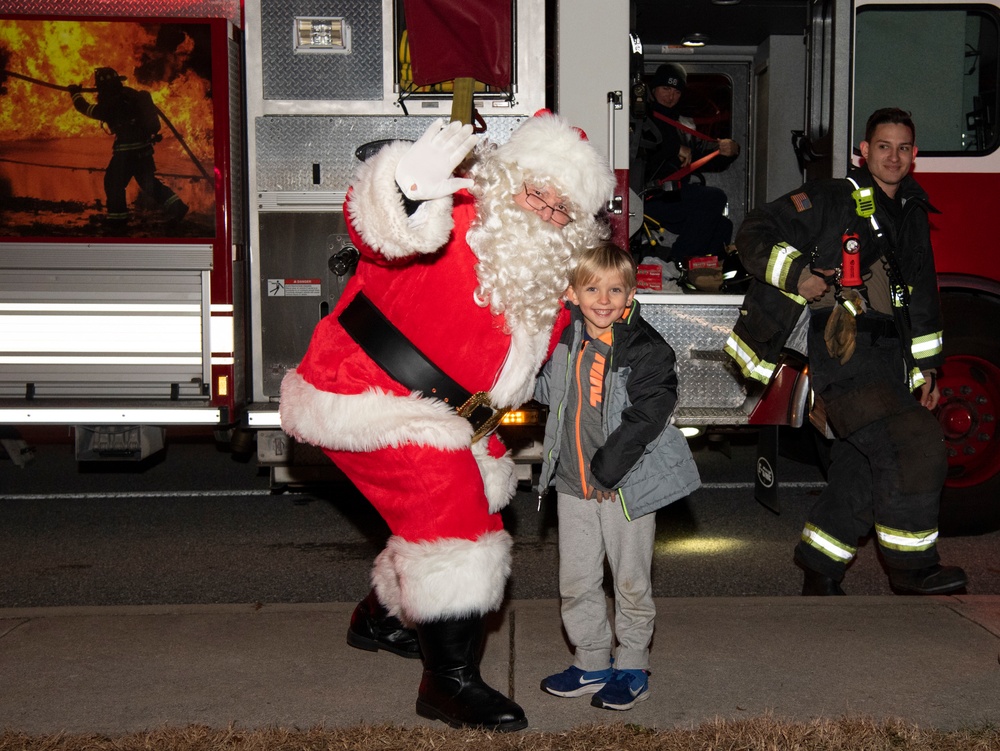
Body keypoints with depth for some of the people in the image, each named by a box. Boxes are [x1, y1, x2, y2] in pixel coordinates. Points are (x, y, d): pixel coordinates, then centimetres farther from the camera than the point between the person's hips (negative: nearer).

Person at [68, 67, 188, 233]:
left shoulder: (111, 105, -14)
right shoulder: (130, 95, 8)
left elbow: (88, 109, -1)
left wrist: (75, 93, 15)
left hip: (127, 149, -8)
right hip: (144, 147, 8)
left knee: (113, 183, 5)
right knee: (148, 182, 20)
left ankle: (117, 221, 5)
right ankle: (176, 207, 17)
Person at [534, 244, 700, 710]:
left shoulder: (648, 351, -12)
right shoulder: (562, 342, 2)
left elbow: (645, 419, -18)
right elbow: (544, 393, 20)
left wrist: (607, 470, -19)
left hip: (627, 483, -4)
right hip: (572, 484, 5)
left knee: (630, 581, 8)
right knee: (575, 582, 11)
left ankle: (632, 667, 25)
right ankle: (591, 663, 27)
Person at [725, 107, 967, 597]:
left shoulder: (912, 216, 19)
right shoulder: (830, 201, -2)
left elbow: (923, 296, 25)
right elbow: (755, 233, -6)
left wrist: (927, 366, 23)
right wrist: (796, 275, -20)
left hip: (889, 362, 8)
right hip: (841, 354, -7)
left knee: (862, 473, 8)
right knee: (914, 445, -19)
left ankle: (819, 574, 21)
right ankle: (910, 566, -6)